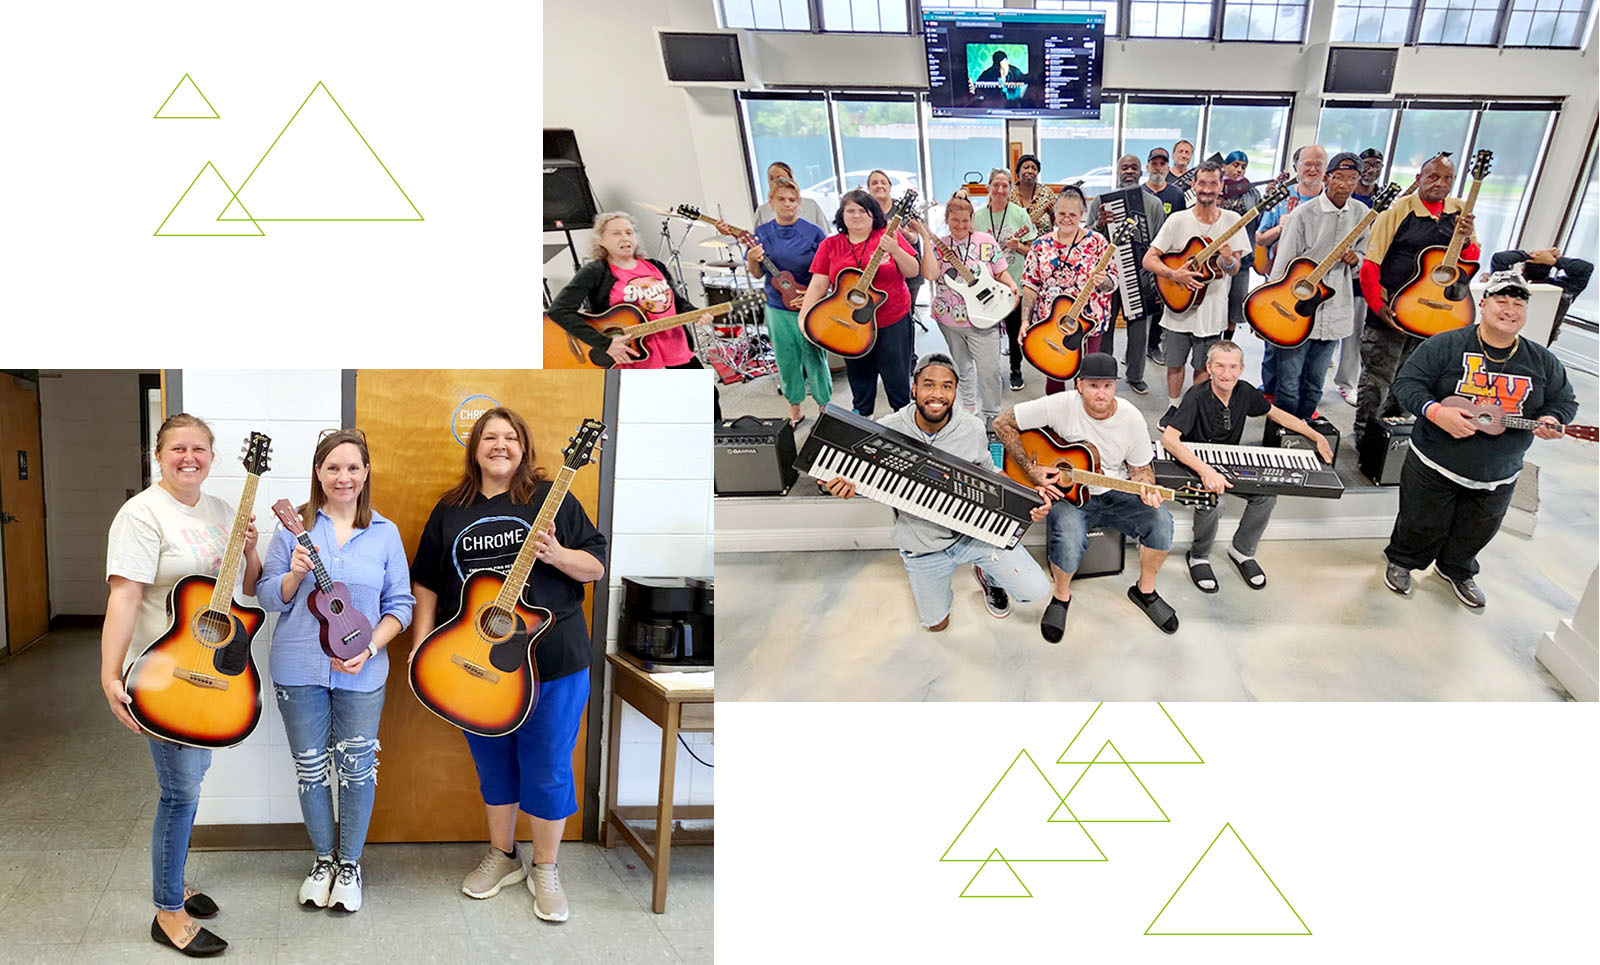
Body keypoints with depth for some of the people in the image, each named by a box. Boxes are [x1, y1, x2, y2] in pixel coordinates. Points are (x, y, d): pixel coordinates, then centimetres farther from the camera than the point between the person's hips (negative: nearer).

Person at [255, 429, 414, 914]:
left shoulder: (385, 533, 2)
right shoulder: (295, 527, 1)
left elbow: (400, 603, 3)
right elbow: (268, 597, 2)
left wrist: (371, 646, -12)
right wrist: (295, 574, -18)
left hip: (362, 674, 0)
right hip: (299, 670, 0)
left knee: (357, 768, 6)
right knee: (310, 768, 10)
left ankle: (350, 864, 25)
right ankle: (323, 859, 30)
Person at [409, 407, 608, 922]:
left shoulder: (551, 499, -1)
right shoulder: (450, 510, 9)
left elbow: (597, 566, -3)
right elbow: (427, 581, 12)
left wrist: (556, 555, -22)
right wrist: (421, 642, 3)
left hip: (551, 662, -3)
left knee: (547, 768, 3)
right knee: (493, 763, 16)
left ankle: (545, 869, 20)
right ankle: (502, 855, 34)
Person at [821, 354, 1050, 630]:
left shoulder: (972, 429, -11)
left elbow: (989, 475, 6)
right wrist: (846, 486, -28)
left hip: (974, 532, 1)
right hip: (922, 543, 0)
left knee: (1035, 590, -9)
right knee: (936, 623, 14)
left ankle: (987, 574, 26)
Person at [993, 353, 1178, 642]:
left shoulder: (1131, 418, -7)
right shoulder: (1060, 406, -17)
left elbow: (1141, 466, 6)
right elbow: (1003, 423, -12)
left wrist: (1147, 488, -18)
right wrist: (1031, 469, -15)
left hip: (1116, 495, 3)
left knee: (1160, 521, -22)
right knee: (1070, 539, -34)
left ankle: (1145, 591, 6)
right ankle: (1061, 596, 0)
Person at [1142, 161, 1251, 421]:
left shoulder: (1232, 221, -1)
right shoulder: (1178, 220, -6)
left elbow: (1236, 269, 0)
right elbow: (1149, 259, -7)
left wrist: (1229, 260, -24)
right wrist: (1175, 275, -23)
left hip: (1212, 308, 1)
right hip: (1179, 306, -1)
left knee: (1203, 366, 10)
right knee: (1175, 362, 9)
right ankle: (1173, 407, 29)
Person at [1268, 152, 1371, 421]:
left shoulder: (1362, 214, 5)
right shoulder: (1303, 214, -9)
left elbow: (1364, 254, 19)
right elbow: (1282, 265, -8)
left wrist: (1355, 259, -6)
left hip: (1334, 312, 4)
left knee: (1314, 387, 14)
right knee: (1288, 384, -3)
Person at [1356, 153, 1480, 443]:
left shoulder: (1459, 212, 6)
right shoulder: (1398, 210, -9)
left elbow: (1471, 262, 8)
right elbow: (1370, 263, -11)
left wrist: (1466, 238, -13)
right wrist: (1377, 305, -17)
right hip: (1390, 311, -5)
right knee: (1376, 380, 1)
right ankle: (1365, 439, 13)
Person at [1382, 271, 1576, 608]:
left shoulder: (1542, 362, 0)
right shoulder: (1446, 345, -12)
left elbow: (1565, 400, 11)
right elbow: (1407, 382, -14)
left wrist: (1551, 420, -13)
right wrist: (1436, 412, -30)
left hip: (1497, 478, 4)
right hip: (1434, 466, -4)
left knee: (1475, 534, 21)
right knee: (1422, 526, 11)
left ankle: (1457, 570, 49)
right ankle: (1402, 561, 40)